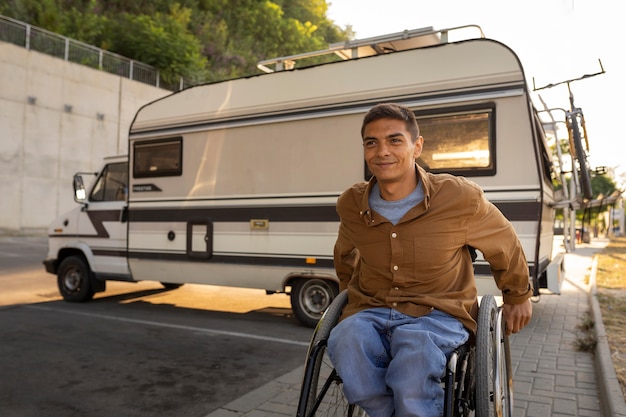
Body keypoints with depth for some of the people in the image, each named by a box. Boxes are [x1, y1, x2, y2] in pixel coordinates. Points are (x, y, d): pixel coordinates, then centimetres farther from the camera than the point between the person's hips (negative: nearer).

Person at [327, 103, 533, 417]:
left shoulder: (460, 197, -9)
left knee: (415, 351, -36)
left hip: (439, 313, -2)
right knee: (346, 340, -31)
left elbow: (504, 245, 10)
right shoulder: (351, 205, -1)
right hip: (370, 312, 3)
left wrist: (518, 297, 23)